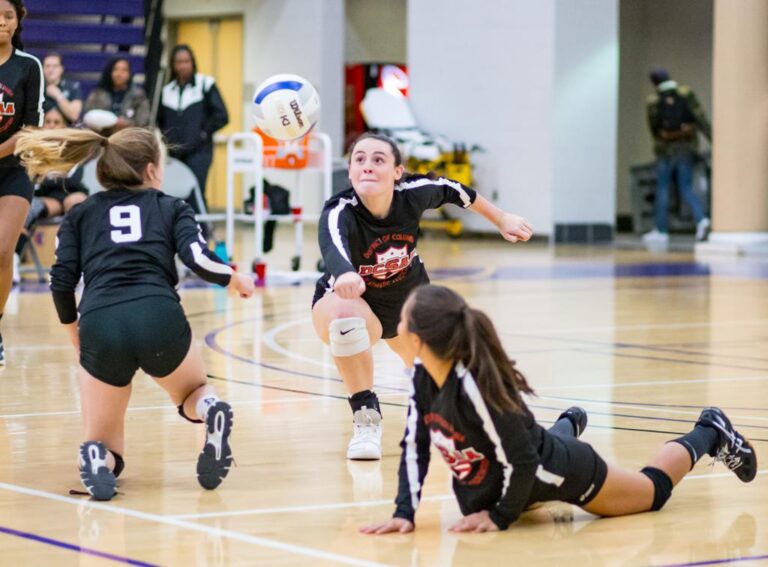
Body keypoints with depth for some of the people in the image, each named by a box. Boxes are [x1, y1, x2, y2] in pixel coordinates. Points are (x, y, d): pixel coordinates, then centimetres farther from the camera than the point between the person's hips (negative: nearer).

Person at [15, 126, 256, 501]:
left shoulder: (81, 214, 23)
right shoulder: (172, 208, 20)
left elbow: (62, 280, 11)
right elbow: (198, 259, 2)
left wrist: (74, 331, 28)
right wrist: (235, 280, 21)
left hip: (99, 325, 1)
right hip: (159, 318, 0)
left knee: (106, 449, 20)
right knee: (193, 393, 33)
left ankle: (96, 458, -19)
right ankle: (211, 411, -5)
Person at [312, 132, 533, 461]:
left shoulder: (414, 193, -26)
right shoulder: (339, 212, -37)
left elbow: (453, 190, -3)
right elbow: (333, 249, -60)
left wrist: (501, 219, 9)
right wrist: (345, 275, -83)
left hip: (408, 296, 4)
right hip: (347, 298, -4)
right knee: (347, 320, -41)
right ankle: (366, 417, -21)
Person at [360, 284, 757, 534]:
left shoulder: (475, 386, -42)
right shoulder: (423, 376, -20)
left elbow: (520, 460, -34)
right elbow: (414, 445, -11)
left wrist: (501, 517, -24)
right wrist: (405, 512, -20)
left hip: (561, 471, -7)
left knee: (652, 490, 19)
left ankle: (709, 434, 42)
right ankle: (566, 425, 66)